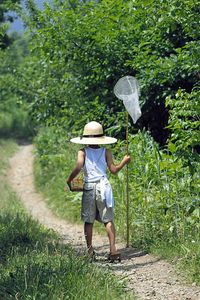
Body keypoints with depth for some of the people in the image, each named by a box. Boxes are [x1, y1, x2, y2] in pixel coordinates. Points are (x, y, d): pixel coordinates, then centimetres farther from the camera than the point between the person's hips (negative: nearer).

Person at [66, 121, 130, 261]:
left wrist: (69, 180, -1)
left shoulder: (83, 152, -1)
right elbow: (113, 170, 0)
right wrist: (124, 162, 16)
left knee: (88, 221, 8)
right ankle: (113, 249, -7)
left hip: (89, 187, 0)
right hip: (103, 186, 0)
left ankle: (90, 250, 9)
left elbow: (78, 167, -14)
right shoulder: (106, 152, 2)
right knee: (108, 220, 4)